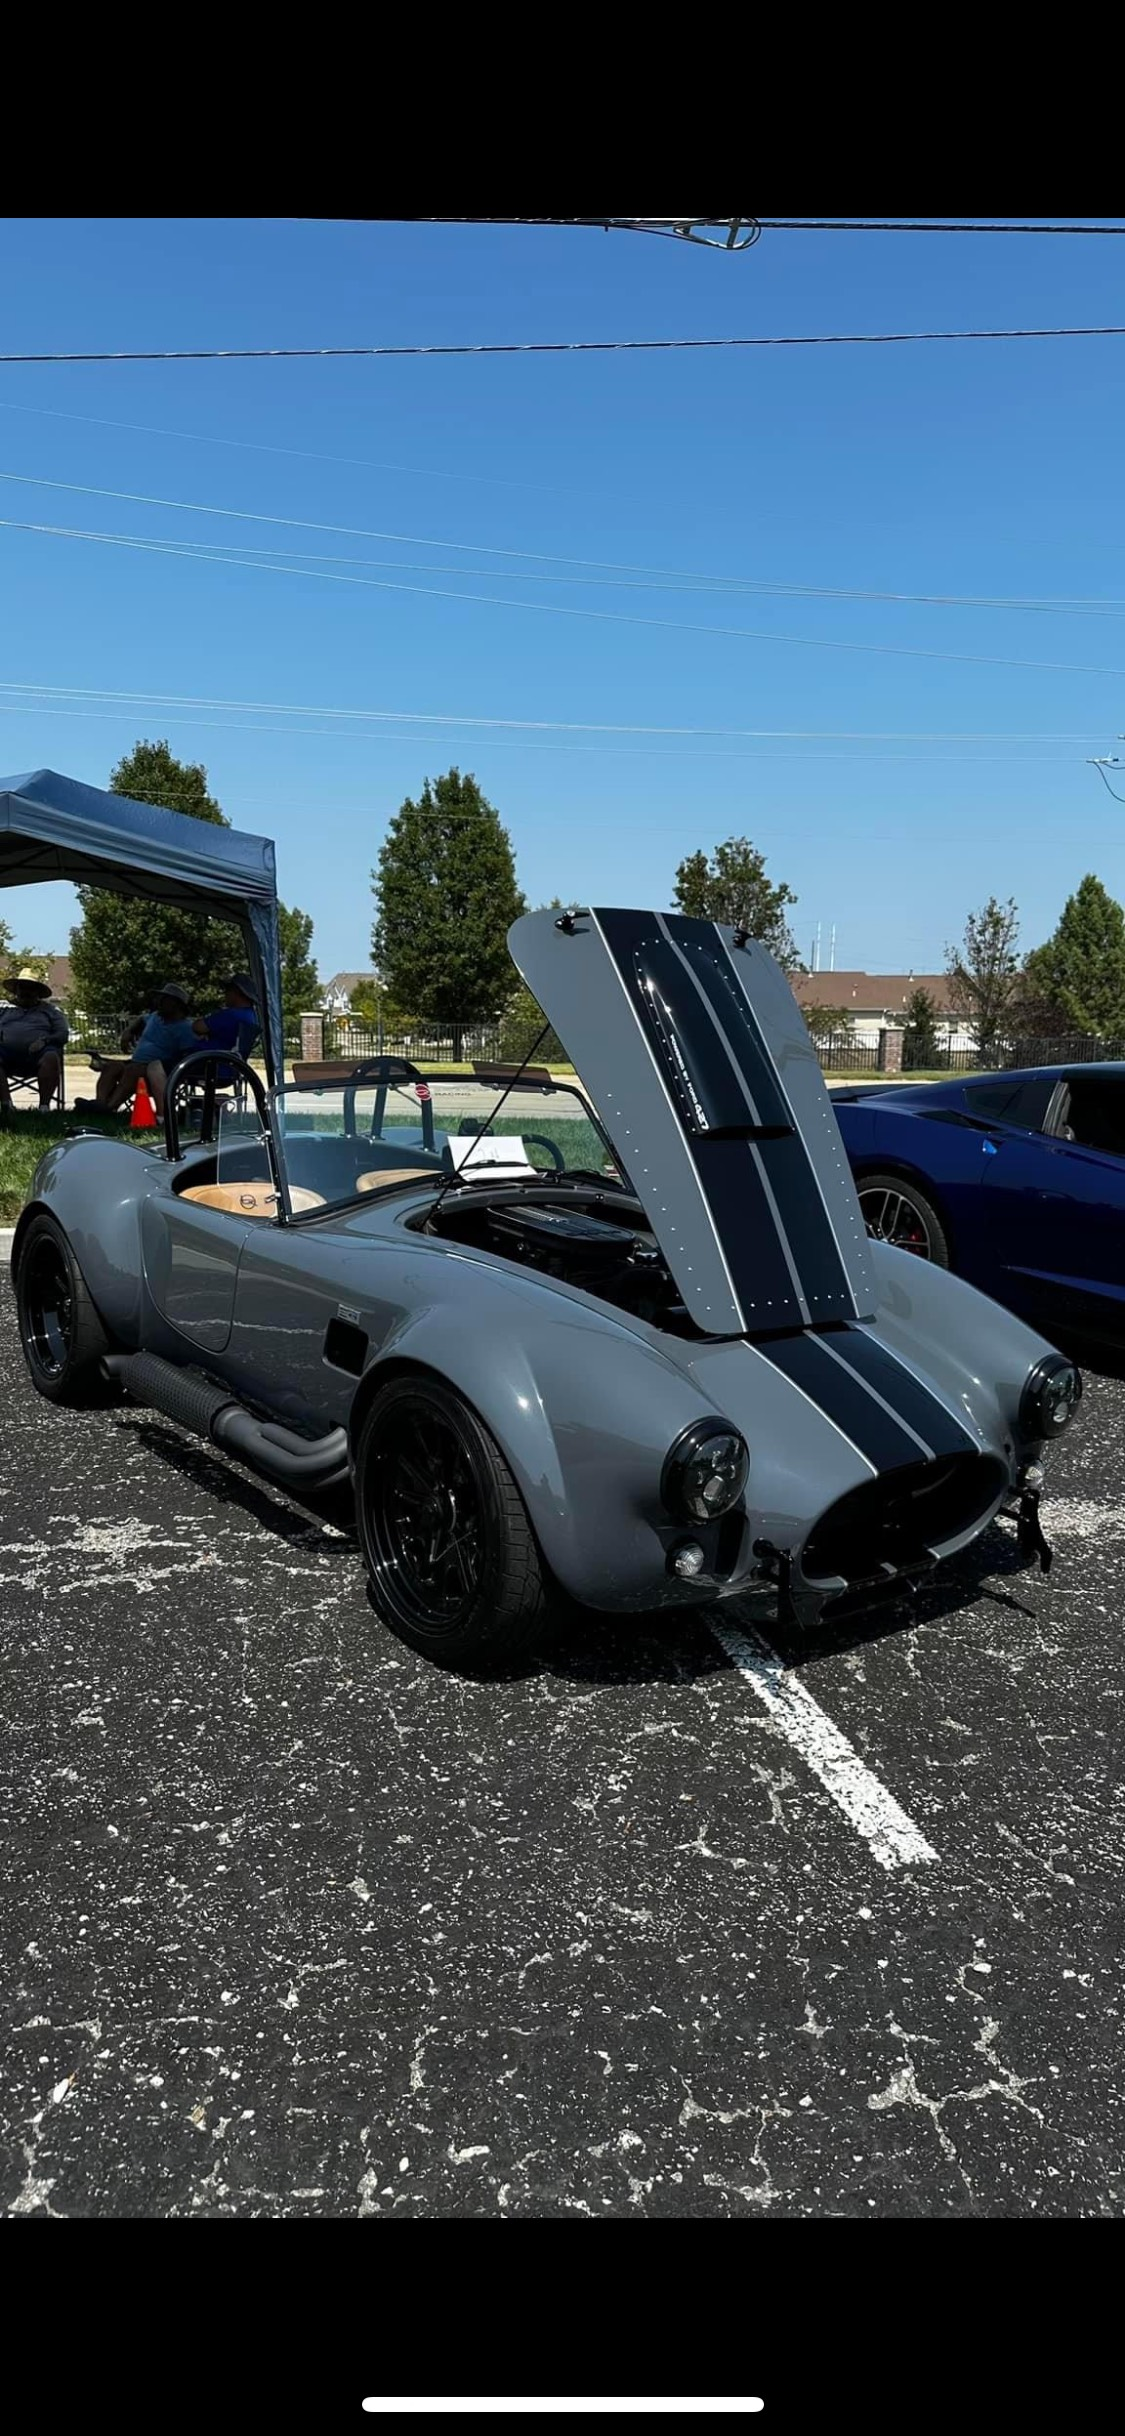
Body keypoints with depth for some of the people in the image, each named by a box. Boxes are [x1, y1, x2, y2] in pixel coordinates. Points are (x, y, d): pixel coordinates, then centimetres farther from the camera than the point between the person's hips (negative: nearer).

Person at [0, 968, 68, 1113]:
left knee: (51, 1057, -36)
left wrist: (44, 1040, -10)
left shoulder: (50, 1010, 21)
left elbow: (62, 1035, 10)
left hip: (38, 1054, -1)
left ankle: (44, 1106, -38)